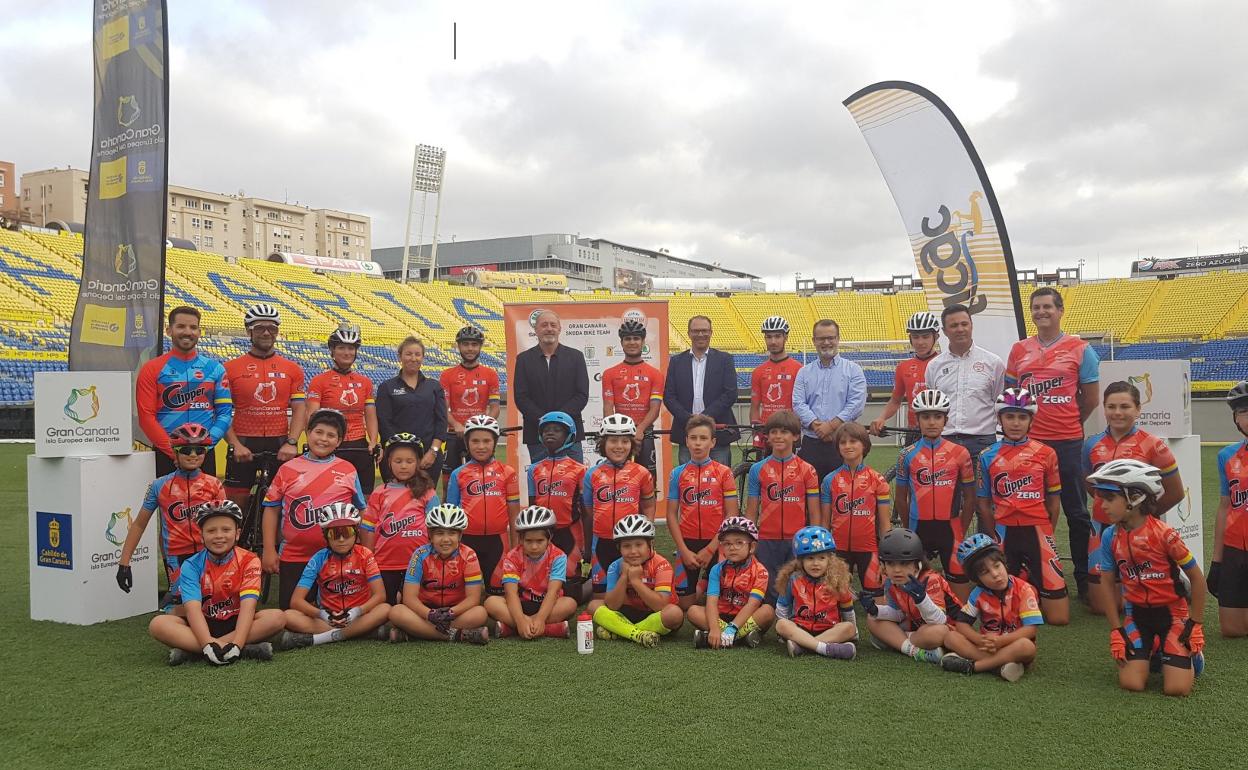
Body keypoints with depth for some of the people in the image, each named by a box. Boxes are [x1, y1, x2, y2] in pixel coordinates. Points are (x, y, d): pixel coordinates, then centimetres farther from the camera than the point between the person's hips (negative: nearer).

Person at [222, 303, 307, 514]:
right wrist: (235, 445, -12)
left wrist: (291, 443, -12)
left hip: (280, 446, 1)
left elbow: (299, 409, 2)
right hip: (243, 446, -1)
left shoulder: (292, 369, 7)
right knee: (237, 505, 4)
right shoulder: (230, 368, 3)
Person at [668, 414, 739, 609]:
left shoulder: (724, 472, -2)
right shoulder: (677, 474, 3)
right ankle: (699, 588, 32)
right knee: (685, 604, 2)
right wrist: (684, 551, -7)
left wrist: (710, 549, -10)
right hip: (688, 543, 1)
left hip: (716, 544, -1)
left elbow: (732, 514, -4)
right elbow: (671, 515, 2)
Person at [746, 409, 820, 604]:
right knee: (769, 597, 3)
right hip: (767, 542, 1)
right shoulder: (757, 469, 4)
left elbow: (814, 514, 3)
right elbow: (751, 512, 6)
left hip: (798, 542, 0)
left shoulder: (807, 470, 2)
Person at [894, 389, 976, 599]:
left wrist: (961, 532, 4)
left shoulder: (960, 453, -2)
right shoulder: (908, 455, 1)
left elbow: (969, 498, 5)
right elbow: (901, 497, 9)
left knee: (960, 586, 1)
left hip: (950, 528, -1)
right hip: (919, 529, 1)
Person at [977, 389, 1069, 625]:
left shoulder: (1046, 453, 2)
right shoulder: (988, 457, 4)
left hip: (1037, 531, 0)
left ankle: (1032, 584, 27)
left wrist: (1046, 534, 5)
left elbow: (1052, 501, 8)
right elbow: (984, 504, 7)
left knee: (1058, 617, -3)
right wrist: (996, 538, 3)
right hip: (1004, 534, 1)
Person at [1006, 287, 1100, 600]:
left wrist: (1068, 422, 10)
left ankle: (1085, 578, 15)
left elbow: (1091, 398, 4)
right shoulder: (1019, 350, 9)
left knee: (1076, 512, 5)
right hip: (1028, 442, 3)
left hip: (1067, 443, -3)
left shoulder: (1080, 349, 0)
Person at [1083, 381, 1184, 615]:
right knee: (1099, 606, 7)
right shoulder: (1093, 445, 2)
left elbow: (1175, 493, -2)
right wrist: (1107, 505, 9)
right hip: (1102, 528, 4)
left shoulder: (1152, 445, -9)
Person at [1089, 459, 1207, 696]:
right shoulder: (1110, 536, -7)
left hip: (1172, 612, -3)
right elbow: (1107, 585, 2)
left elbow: (1197, 578, -8)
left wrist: (1196, 625, -5)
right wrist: (1116, 631, -1)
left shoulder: (1164, 534, -19)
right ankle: (1151, 650, 21)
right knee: (1130, 684, -11)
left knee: (1177, 689, -12)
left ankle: (1190, 652, 21)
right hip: (1137, 614, 3)